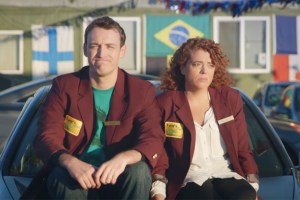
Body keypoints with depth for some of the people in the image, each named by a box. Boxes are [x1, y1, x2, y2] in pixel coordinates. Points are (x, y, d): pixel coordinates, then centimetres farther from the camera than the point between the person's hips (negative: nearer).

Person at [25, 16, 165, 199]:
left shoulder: (142, 90, 2)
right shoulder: (64, 86, 3)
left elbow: (153, 139, -11)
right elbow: (47, 136, -6)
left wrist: (123, 159, -35)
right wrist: (71, 162, -31)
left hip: (118, 177, 1)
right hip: (76, 173, 0)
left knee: (139, 170, -32)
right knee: (63, 176, -34)